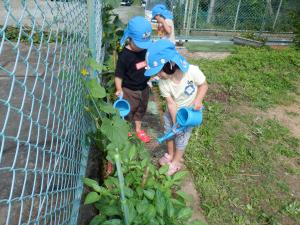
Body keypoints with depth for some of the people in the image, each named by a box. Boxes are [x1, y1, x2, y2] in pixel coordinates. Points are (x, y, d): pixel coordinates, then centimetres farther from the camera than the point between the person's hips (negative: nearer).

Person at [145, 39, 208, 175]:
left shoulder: (192, 71, -34)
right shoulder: (163, 83, -27)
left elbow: (203, 85, -15)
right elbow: (171, 103, -20)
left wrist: (198, 100, -30)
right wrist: (175, 122, -21)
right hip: (173, 112, 3)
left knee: (181, 137, 10)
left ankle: (176, 162, 34)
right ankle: (170, 155, 47)